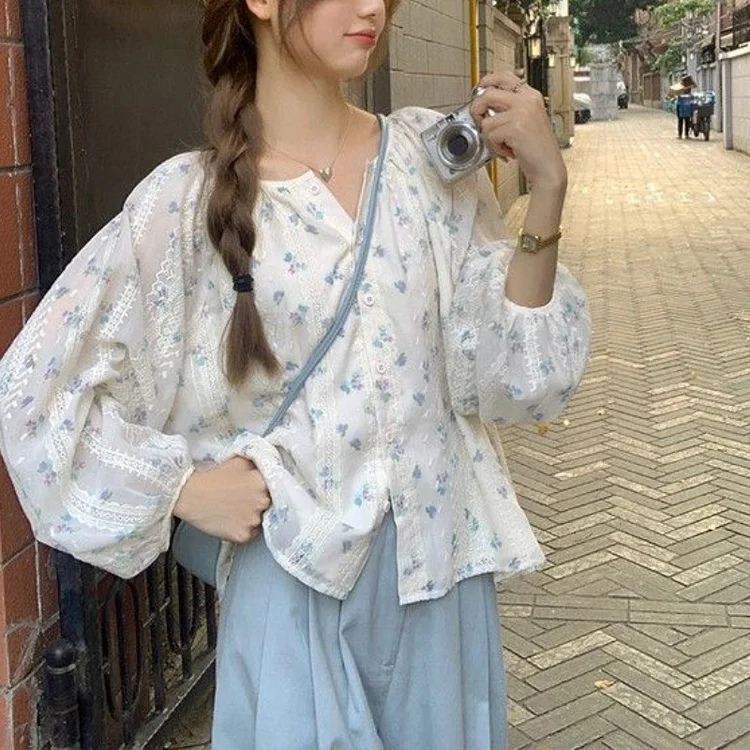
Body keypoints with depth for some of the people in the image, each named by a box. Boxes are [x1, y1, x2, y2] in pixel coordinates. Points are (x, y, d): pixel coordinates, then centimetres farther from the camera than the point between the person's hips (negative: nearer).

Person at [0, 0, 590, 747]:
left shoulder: (429, 156, -1)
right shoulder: (188, 199, -9)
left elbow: (508, 371, -5)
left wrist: (546, 188, -14)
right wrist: (181, 487, -8)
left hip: (441, 561, 3)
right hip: (295, 575, -3)